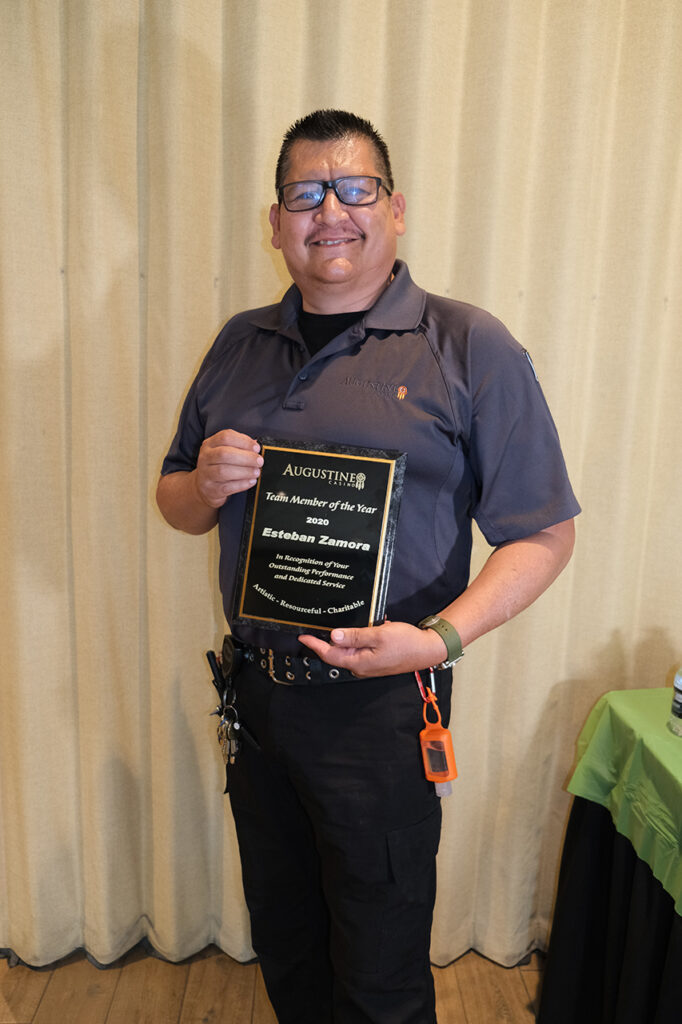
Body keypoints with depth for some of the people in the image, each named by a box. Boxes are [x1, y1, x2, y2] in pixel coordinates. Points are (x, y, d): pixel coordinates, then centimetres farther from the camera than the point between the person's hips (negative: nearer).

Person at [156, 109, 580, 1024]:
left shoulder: (468, 348, -9)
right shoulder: (239, 346, 7)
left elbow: (543, 534, -9)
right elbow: (176, 505, 14)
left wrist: (441, 636, -23)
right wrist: (204, 486, -9)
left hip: (379, 707, -4)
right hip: (255, 691, 5)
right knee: (283, 944, 26)